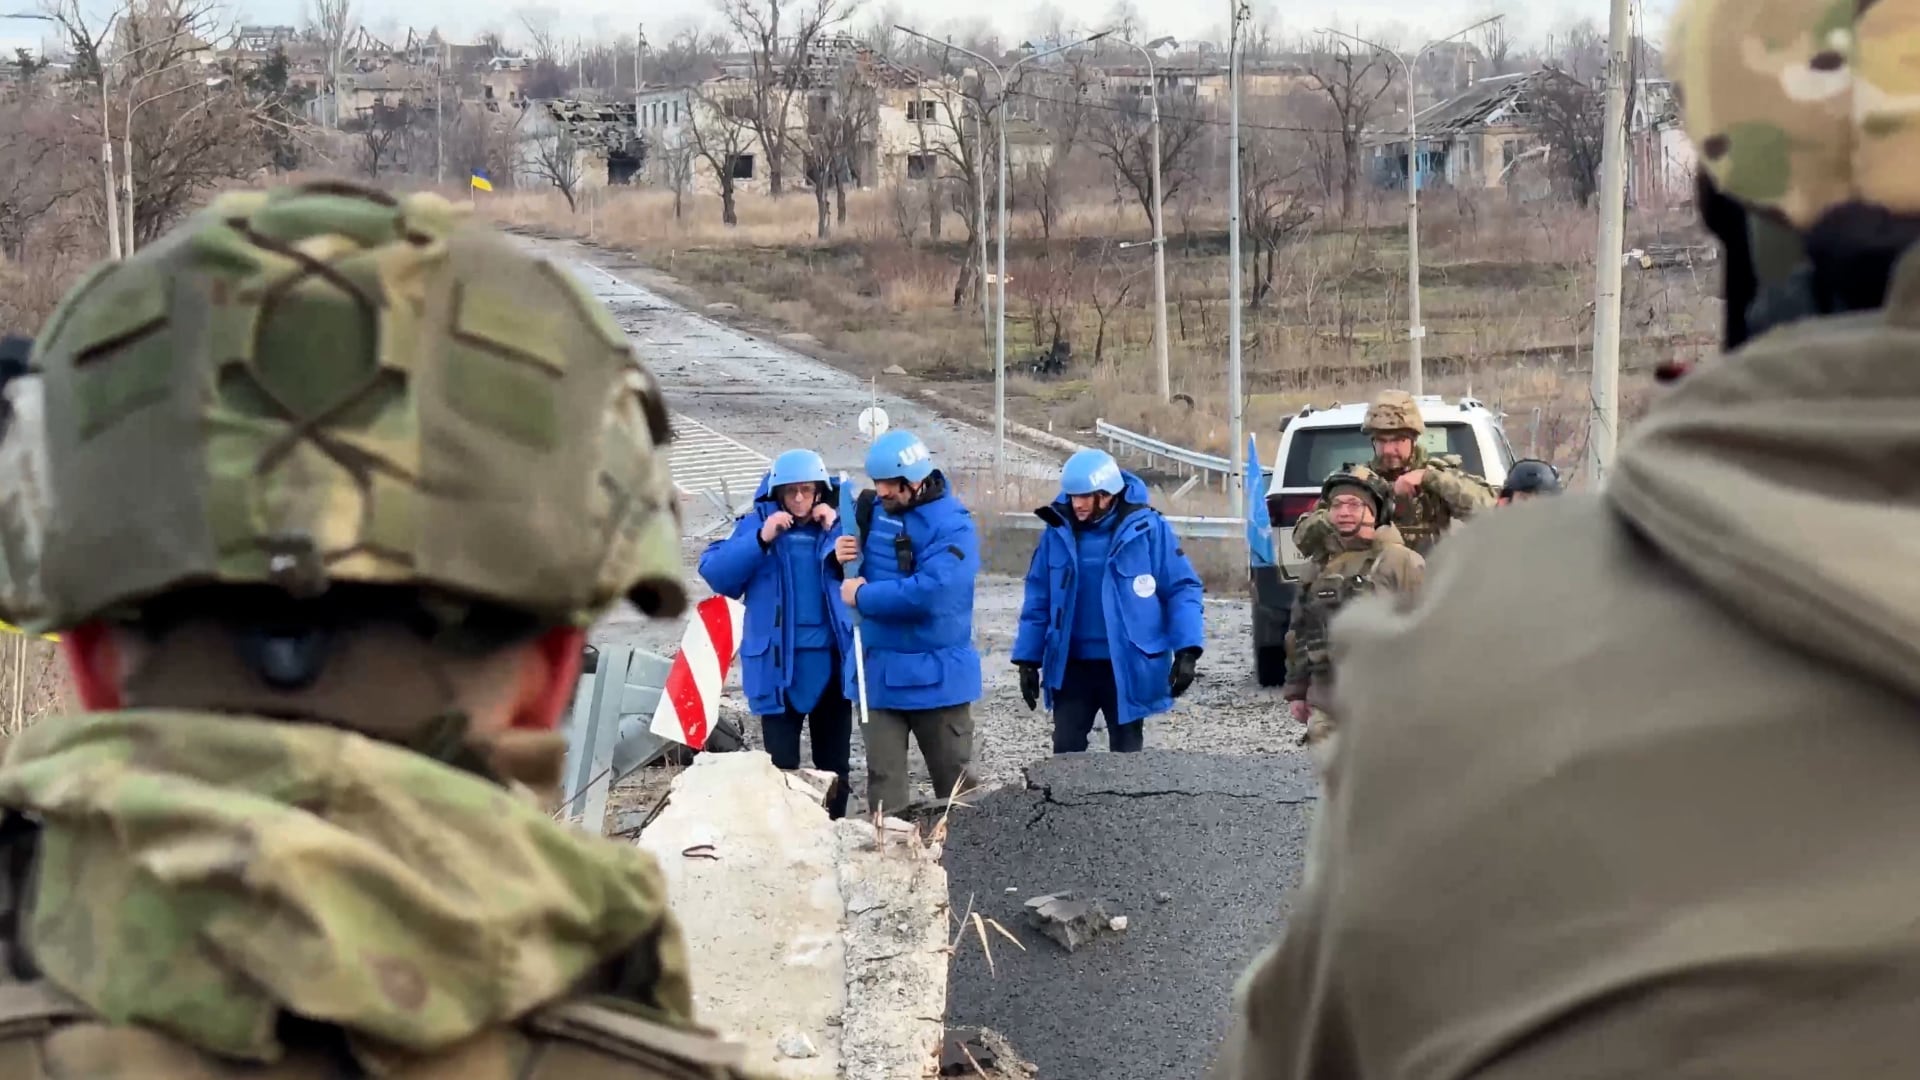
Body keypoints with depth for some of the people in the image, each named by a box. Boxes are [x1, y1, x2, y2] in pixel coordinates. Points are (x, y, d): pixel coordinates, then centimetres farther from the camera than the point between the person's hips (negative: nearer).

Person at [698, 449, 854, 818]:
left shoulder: (838, 522, 5)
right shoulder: (756, 524, -1)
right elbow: (715, 573, -12)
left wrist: (838, 531, -14)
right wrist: (761, 540, -20)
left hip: (831, 660, 3)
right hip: (777, 663, -2)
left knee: (834, 762, 12)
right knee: (781, 763, -3)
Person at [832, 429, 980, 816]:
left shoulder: (951, 524, -16)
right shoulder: (872, 508, 4)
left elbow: (929, 591, -28)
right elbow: (852, 577, 16)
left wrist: (864, 596, -20)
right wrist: (840, 555, -8)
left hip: (935, 674, -5)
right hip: (878, 668, 5)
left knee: (954, 776, 9)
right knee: (883, 777, 8)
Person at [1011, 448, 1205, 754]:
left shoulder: (1148, 528, -10)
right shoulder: (1059, 530, 0)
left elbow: (1182, 588, -7)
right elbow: (1039, 597, 7)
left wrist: (1186, 650, -16)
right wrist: (1027, 658, 6)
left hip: (1128, 666, -3)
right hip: (1072, 666, 3)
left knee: (1125, 755, 9)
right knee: (1066, 753, 7)